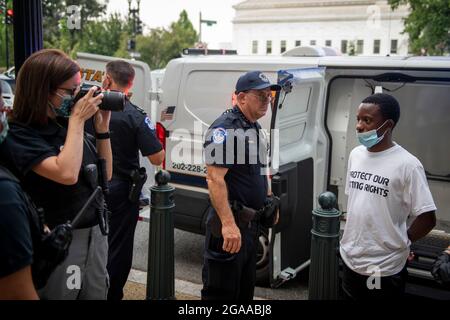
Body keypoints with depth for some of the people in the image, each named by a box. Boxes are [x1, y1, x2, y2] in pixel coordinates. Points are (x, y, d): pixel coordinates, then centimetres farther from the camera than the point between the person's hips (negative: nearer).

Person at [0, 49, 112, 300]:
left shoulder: (68, 125, 3)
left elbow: (105, 175, 8)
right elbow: (67, 174, -30)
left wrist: (102, 127, -3)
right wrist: (77, 120, -21)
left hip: (96, 232, 6)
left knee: (97, 294, 17)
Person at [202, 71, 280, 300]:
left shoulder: (253, 127, 13)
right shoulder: (225, 128, -17)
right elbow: (215, 179, -25)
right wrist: (228, 224, -31)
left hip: (250, 221, 10)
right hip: (231, 224, -10)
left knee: (245, 290, 21)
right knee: (221, 292, 0)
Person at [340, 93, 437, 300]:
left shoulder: (407, 165, -18)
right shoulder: (355, 154, 2)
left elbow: (427, 218, -15)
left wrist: (399, 242, -4)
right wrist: (352, 236, 11)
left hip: (384, 269, -6)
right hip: (350, 260, 6)